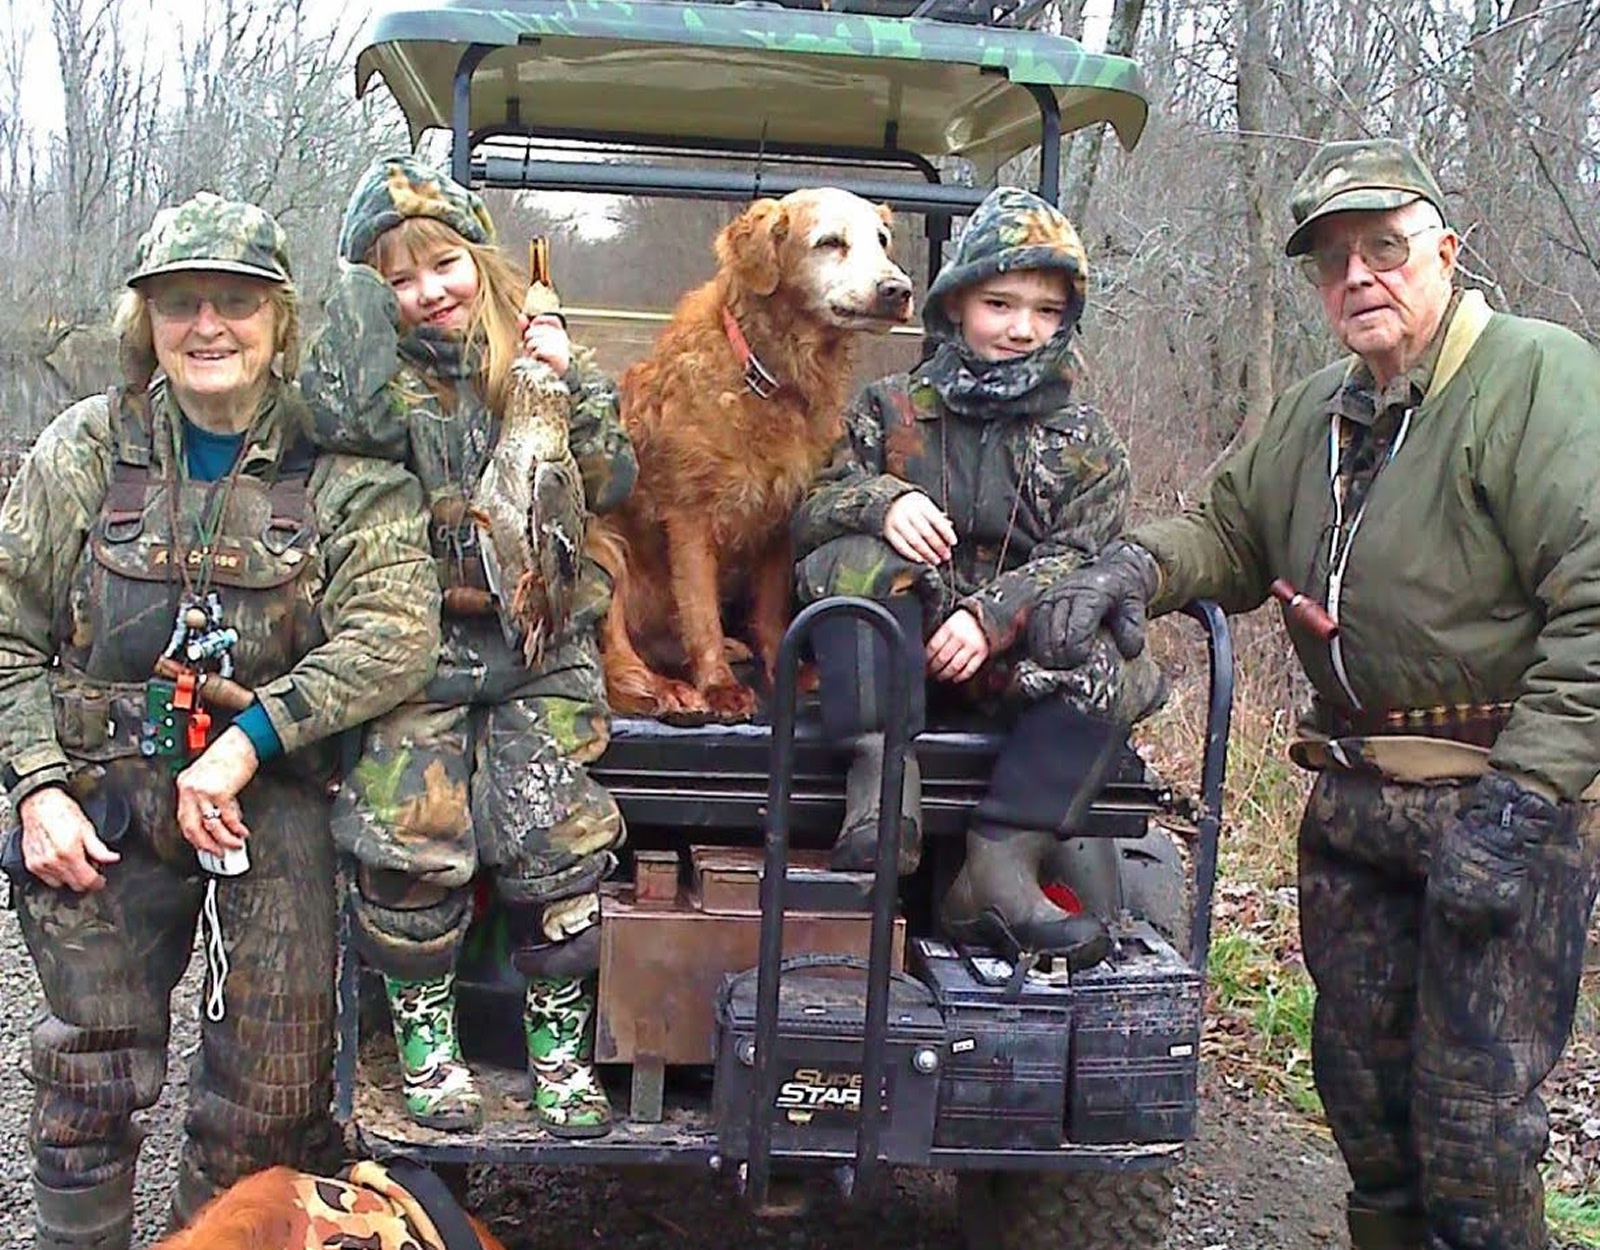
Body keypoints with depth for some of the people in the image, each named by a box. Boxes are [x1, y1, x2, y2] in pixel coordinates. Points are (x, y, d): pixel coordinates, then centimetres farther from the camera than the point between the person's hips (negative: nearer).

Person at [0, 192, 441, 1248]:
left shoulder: (343, 469, -4)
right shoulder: (87, 450, 2)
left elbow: (395, 637, -16)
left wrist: (249, 739, -20)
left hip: (277, 796, -1)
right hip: (105, 798, 1)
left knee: (274, 1079, 3)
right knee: (94, 1070, 9)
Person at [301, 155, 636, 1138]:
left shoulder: (540, 358, 12)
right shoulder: (387, 373, 5)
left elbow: (613, 481, 7)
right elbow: (343, 417, -19)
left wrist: (572, 382, -5)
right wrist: (365, 290, -8)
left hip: (542, 647, 1)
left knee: (552, 836, -8)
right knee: (410, 835, -11)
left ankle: (560, 1039, 9)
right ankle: (424, 1034, 10)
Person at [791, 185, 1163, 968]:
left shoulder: (1084, 443, 13)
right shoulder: (890, 408, 14)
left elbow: (1081, 559, -2)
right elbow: (808, 511, 4)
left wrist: (990, 618, -21)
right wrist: (882, 501, -20)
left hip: (1018, 653, 1)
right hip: (896, 644, 0)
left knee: (1103, 665, -29)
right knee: (863, 561, -29)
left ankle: (999, 863, -35)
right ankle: (882, 771, -38)